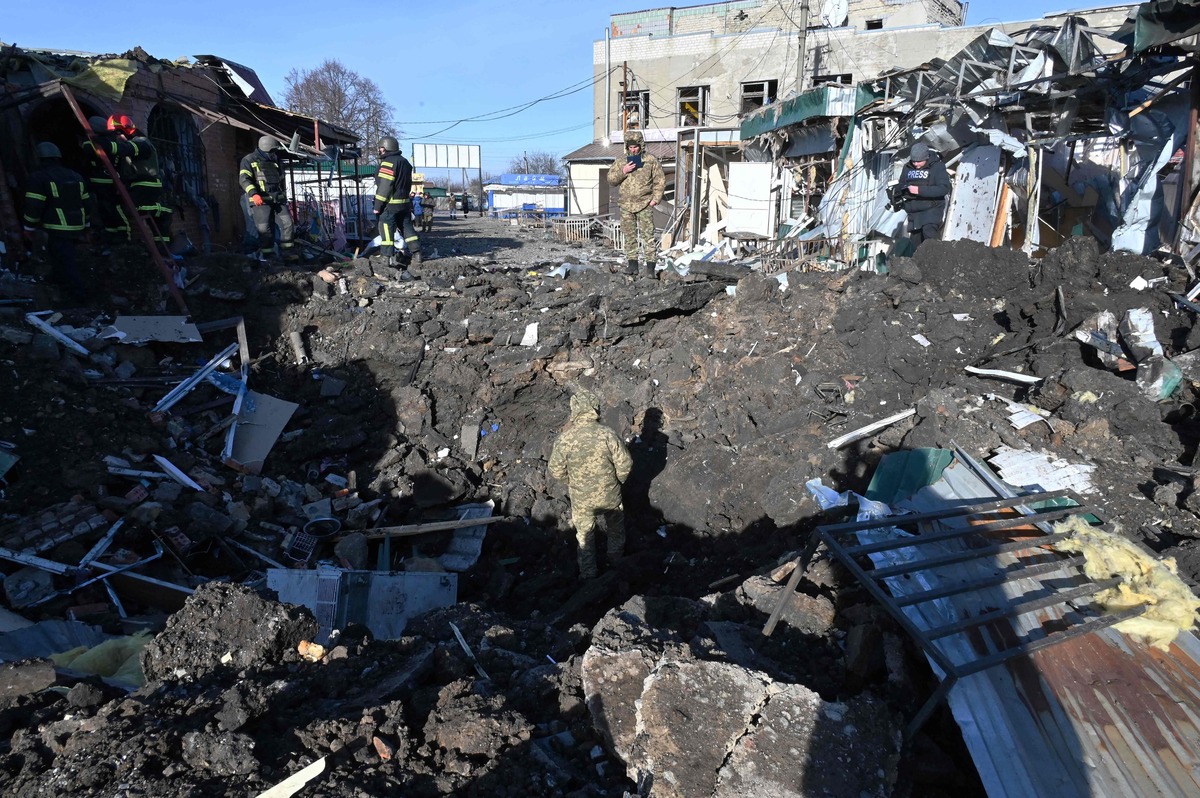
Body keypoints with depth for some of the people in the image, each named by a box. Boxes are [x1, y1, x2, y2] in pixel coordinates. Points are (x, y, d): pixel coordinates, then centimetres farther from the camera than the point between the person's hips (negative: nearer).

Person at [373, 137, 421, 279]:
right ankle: (416, 256, 17)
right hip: (405, 203, 9)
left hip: (390, 205, -9)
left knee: (387, 231, -5)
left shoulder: (388, 162, -13)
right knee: (407, 228, 14)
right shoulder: (405, 162, 15)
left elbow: (384, 186, -18)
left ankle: (390, 259, -8)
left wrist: (378, 206, -15)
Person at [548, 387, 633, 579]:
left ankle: (589, 574, 39)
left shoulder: (565, 439, -23)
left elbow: (556, 472, -11)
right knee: (616, 528, 29)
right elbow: (625, 464, -16)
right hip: (610, 495, 0)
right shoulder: (608, 435, -24)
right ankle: (616, 561, 51)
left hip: (581, 499, 0)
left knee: (585, 535, 24)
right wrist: (616, 481, 5)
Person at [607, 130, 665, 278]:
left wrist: (656, 198, -7)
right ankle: (633, 265, 16)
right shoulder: (620, 162, 11)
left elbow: (660, 180, 4)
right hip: (626, 205, 4)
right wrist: (623, 172, -9)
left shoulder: (651, 160, 3)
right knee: (629, 236, 7)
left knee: (648, 235, -8)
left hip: (645, 204, -3)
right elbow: (611, 180, 7)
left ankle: (650, 267, -7)